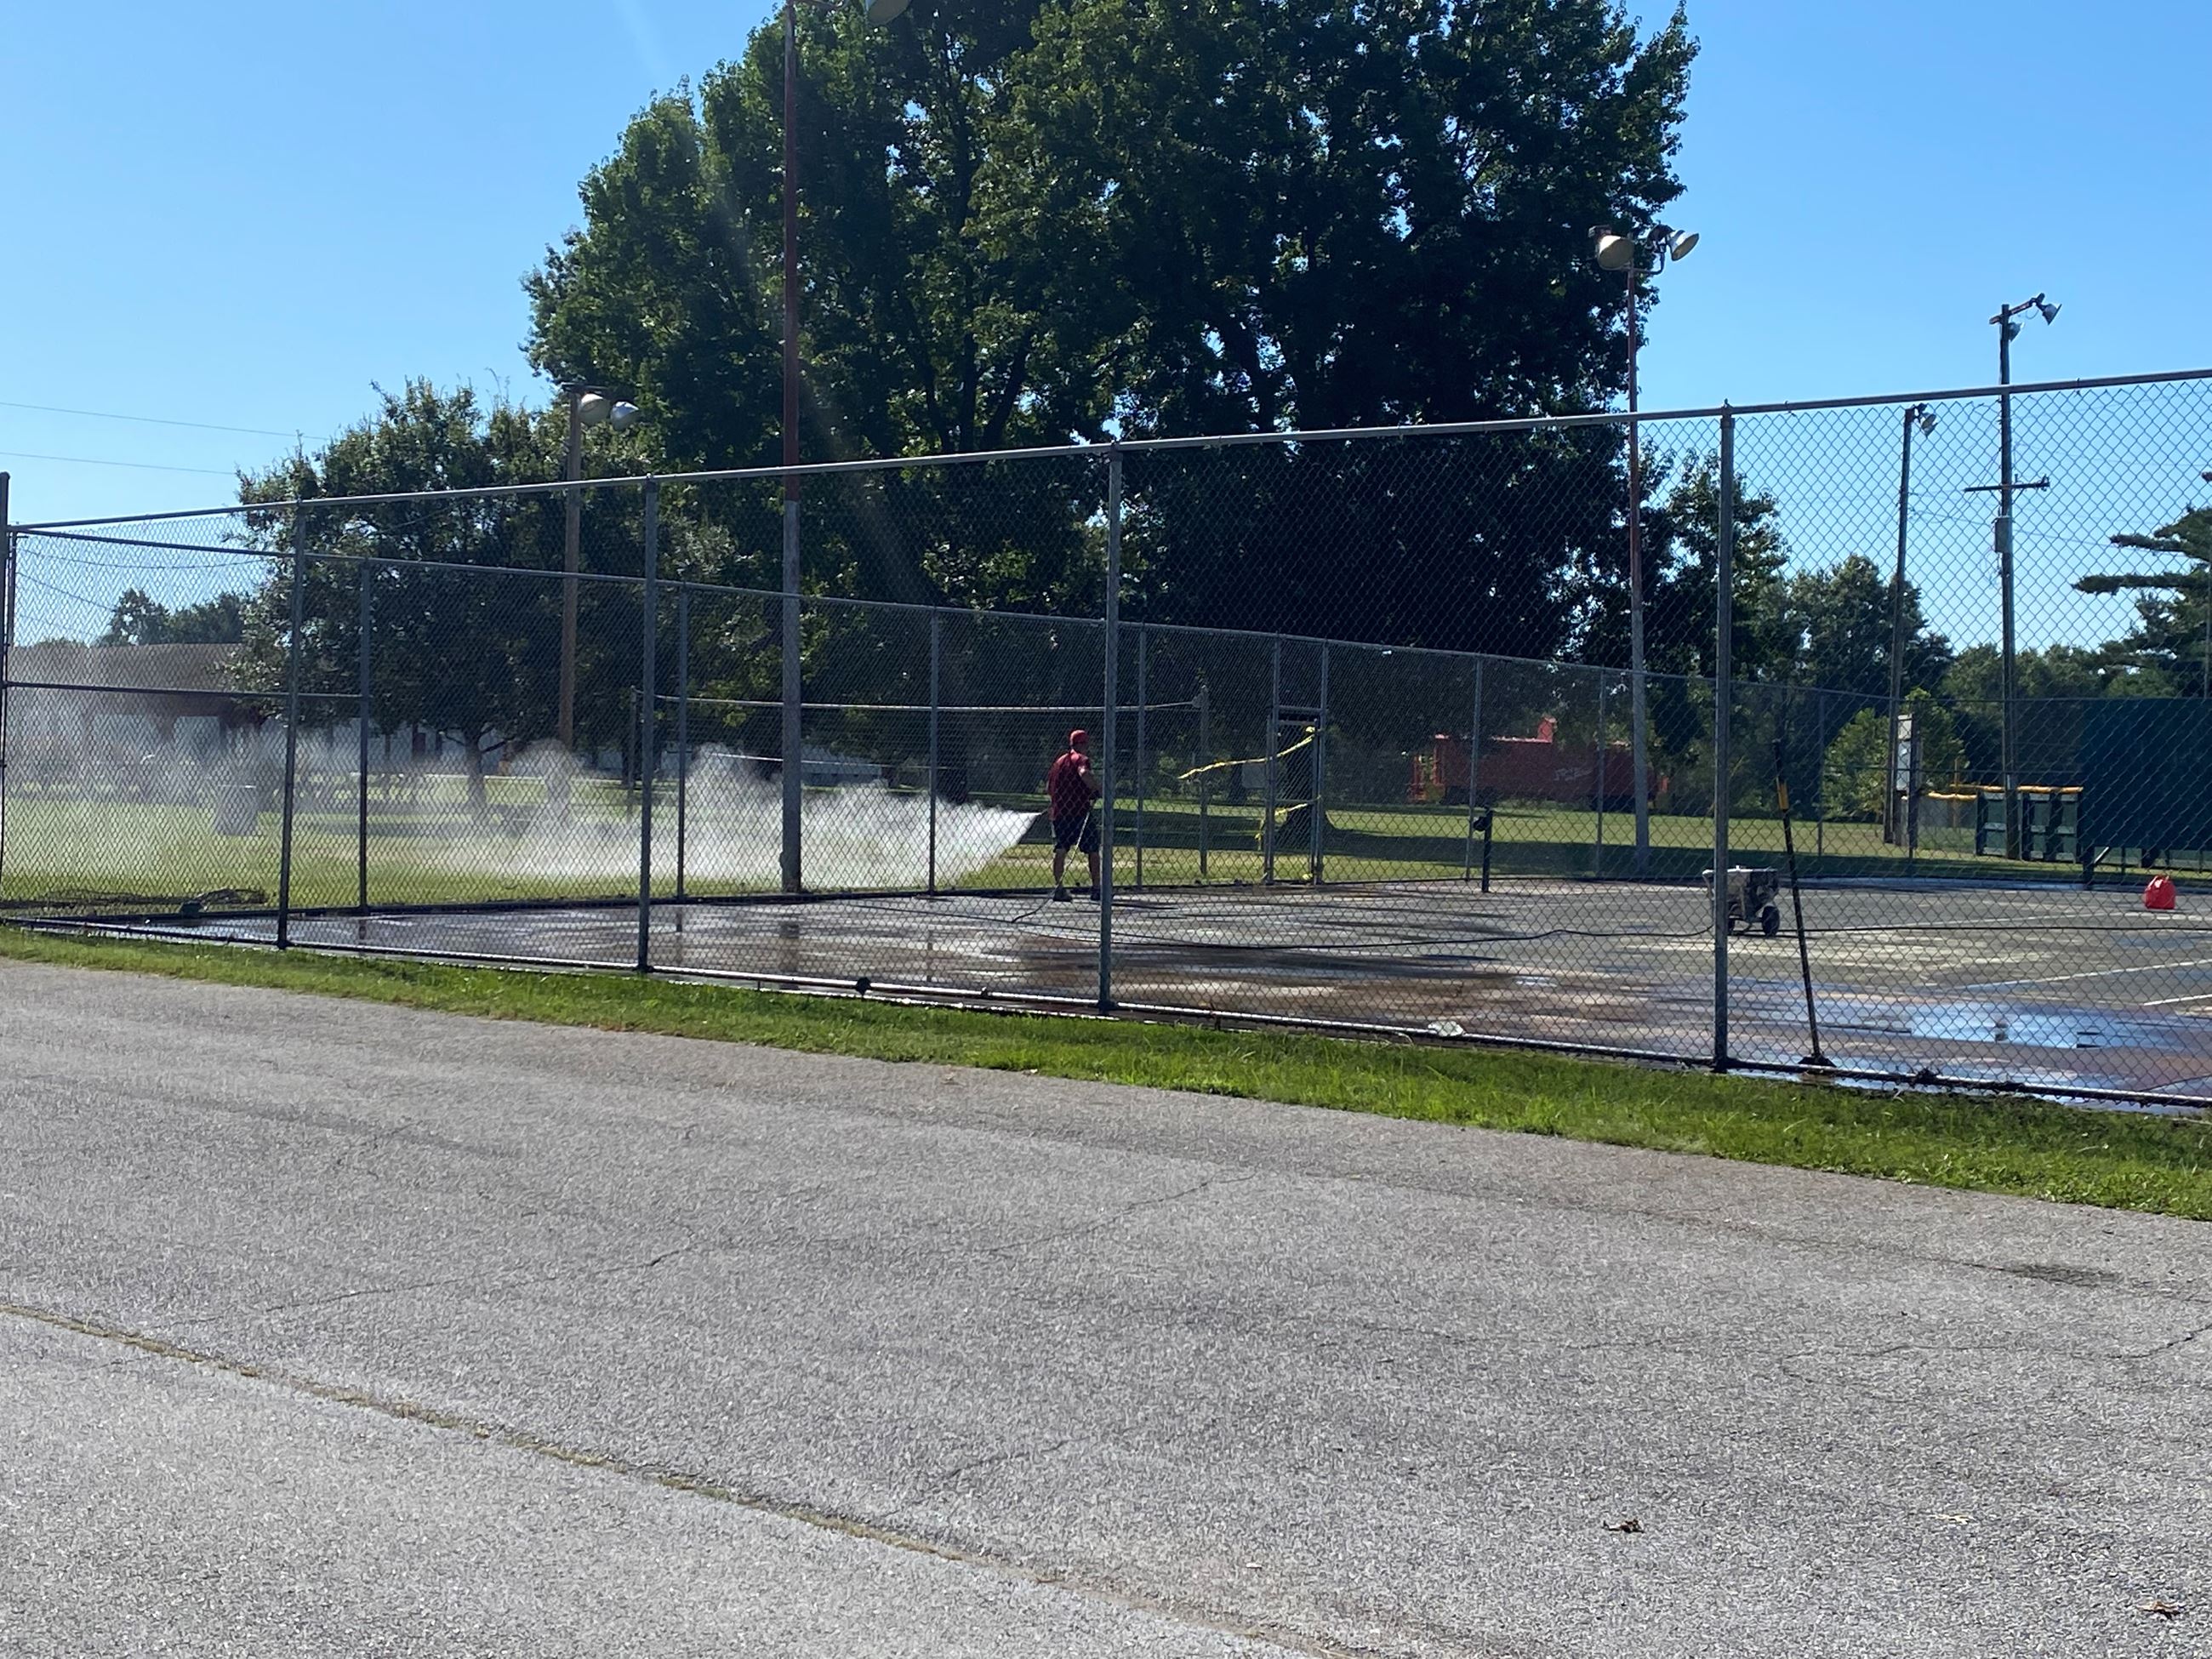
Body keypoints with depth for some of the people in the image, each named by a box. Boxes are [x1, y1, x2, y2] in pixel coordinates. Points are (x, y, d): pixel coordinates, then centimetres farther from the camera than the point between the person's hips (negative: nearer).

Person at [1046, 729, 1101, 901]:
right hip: (1080, 812, -6)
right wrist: (1097, 790, -18)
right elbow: (1084, 773, -28)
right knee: (1093, 850, 5)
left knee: (1060, 850, 2)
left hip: (1059, 813, 6)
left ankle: (1058, 887, -8)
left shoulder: (1059, 762, 17)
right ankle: (1096, 888, 7)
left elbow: (1048, 788, 18)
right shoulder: (1082, 759, -5)